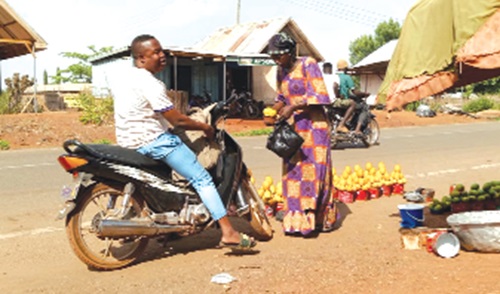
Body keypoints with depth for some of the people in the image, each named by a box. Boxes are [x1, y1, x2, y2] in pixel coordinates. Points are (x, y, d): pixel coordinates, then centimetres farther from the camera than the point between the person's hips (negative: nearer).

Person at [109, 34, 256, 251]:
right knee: (202, 179, -8)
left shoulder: (122, 80, 11)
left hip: (128, 142, 10)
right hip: (153, 142, -10)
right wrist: (205, 127, -3)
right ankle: (228, 233, -15)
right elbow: (177, 121, -19)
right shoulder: (149, 84, -18)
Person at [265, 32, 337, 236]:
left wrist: (293, 107, -21)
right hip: (292, 127, 6)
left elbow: (317, 95, -14)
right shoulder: (281, 72, 13)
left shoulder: (308, 64, -6)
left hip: (313, 124, -6)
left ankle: (318, 218, -1)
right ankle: (296, 219, 8)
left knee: (313, 169, -7)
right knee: (292, 170, 2)